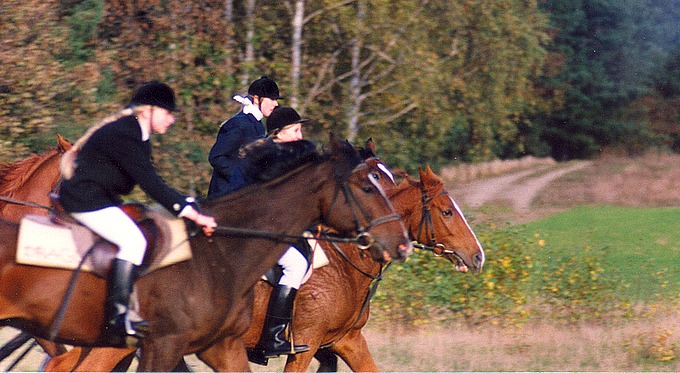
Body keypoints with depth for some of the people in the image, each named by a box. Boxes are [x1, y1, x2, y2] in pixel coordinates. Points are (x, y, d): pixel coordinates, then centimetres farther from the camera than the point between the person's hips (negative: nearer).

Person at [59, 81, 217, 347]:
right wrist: (192, 215, -27)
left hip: (102, 199, 11)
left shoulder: (137, 136, 13)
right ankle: (117, 321, -29)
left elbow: (152, 184, 17)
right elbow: (151, 184, -26)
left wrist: (188, 206, 8)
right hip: (84, 198, -11)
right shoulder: (122, 135, -20)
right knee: (133, 241, -25)